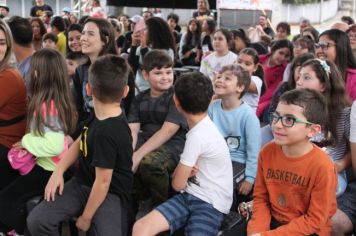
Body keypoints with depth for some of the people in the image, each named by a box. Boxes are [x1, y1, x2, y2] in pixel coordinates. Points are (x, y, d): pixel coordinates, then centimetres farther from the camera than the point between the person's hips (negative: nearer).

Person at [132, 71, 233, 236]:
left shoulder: (198, 135, -19)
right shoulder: (204, 128, 9)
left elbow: (178, 184, -11)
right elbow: (181, 177, 18)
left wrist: (181, 172, 9)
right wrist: (186, 171, -4)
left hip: (210, 205, -8)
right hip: (190, 196, 8)